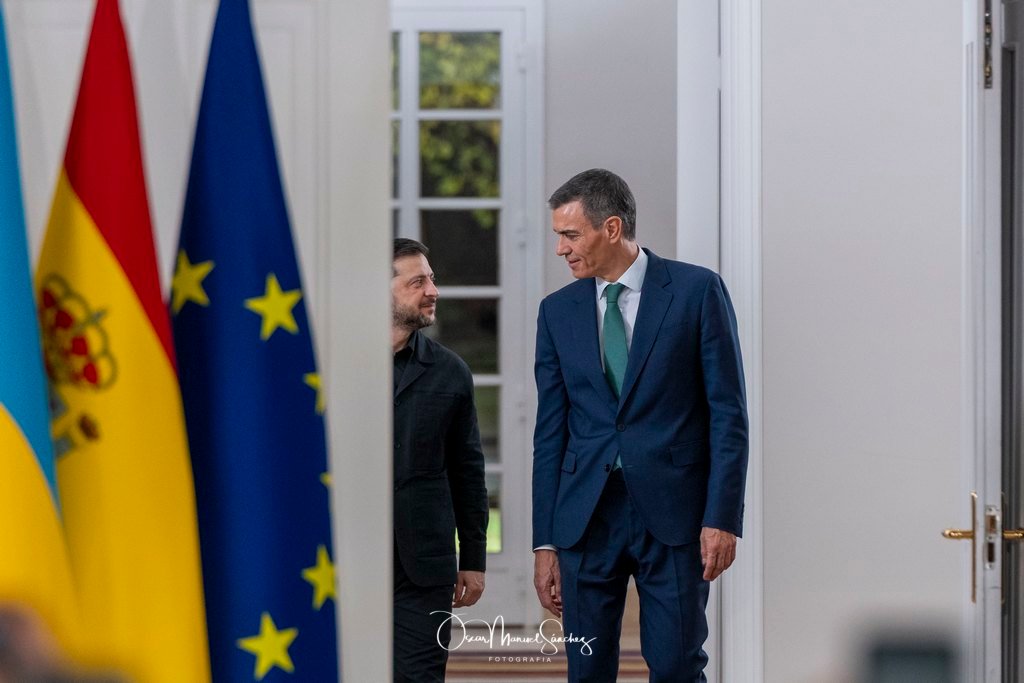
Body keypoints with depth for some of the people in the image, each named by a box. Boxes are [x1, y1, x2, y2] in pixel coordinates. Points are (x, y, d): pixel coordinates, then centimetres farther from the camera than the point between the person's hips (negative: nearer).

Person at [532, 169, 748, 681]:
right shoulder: (558, 311, 10)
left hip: (673, 510, -3)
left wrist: (723, 518, -10)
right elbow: (550, 431, 10)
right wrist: (545, 543, 6)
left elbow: (728, 412, -3)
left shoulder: (697, 291, -1)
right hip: (586, 517, 3)